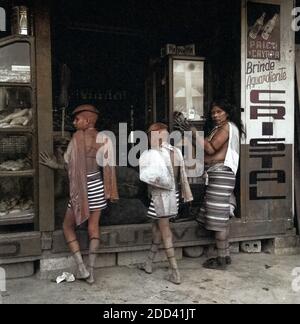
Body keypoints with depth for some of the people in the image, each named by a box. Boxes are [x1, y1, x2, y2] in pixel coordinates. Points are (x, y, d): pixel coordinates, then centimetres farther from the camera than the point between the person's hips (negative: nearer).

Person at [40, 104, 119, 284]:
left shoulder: (78, 137, -10)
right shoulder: (104, 139, 1)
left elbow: (71, 165, -10)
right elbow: (108, 167, 0)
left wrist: (55, 165, 7)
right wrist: (110, 192, 6)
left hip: (80, 188, -4)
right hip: (97, 186, 4)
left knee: (68, 226, 12)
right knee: (94, 226, 9)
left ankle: (81, 267, 4)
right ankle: (91, 270, 8)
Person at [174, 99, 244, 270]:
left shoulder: (227, 126, -5)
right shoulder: (218, 128, 23)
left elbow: (210, 149, -15)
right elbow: (208, 149, 11)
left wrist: (192, 130, -15)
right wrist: (189, 129, 5)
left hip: (220, 174, -10)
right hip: (215, 175, 10)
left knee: (219, 218, -6)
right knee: (222, 218, 12)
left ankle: (221, 259, 2)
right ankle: (226, 255, 20)